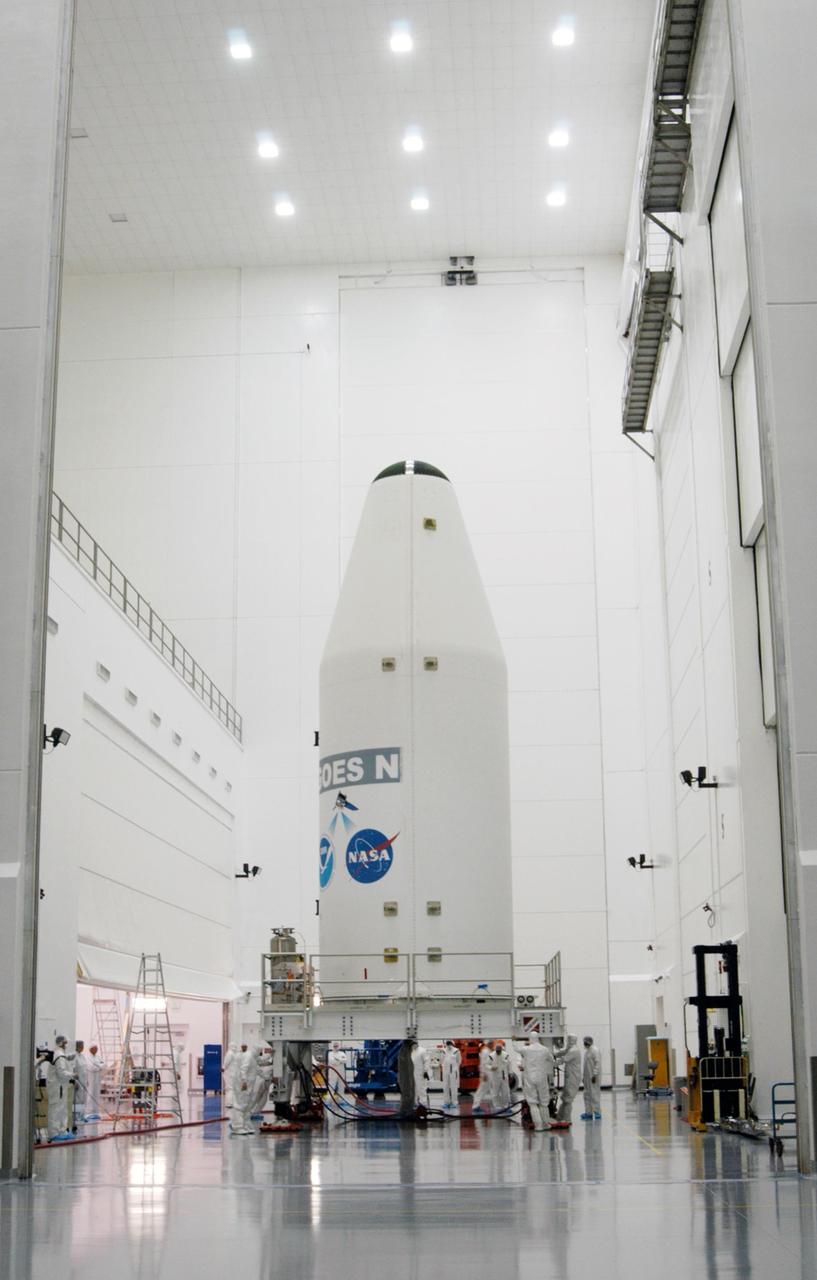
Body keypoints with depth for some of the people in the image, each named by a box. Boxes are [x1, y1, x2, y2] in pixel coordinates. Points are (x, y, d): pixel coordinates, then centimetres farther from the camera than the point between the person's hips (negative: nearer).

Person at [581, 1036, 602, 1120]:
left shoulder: (595, 1050, -11)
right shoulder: (586, 1051, 16)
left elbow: (598, 1063, -18)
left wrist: (595, 1074, -22)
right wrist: (583, 1076, 19)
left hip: (593, 1077, -9)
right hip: (587, 1077, 9)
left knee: (594, 1094, -7)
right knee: (587, 1095, 9)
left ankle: (597, 1112, -3)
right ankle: (588, 1112, 14)